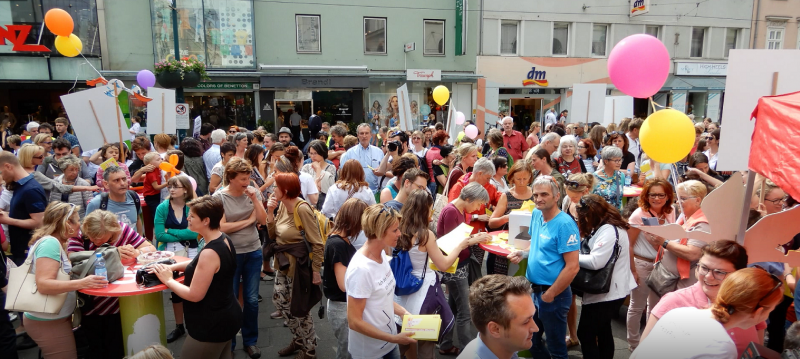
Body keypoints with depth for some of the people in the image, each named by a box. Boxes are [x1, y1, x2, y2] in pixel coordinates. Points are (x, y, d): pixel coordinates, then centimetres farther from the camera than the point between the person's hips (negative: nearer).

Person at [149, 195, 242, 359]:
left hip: (212, 325, -10)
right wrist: (174, 266, 3)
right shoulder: (224, 239, 1)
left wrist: (168, 279, -10)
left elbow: (194, 295, -24)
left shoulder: (210, 252, -29)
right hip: (226, 316, 10)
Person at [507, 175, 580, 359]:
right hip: (532, 289, 7)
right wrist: (523, 253, -3)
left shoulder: (565, 224, -20)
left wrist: (549, 295, -16)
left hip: (553, 295, -7)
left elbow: (572, 267, -22)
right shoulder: (536, 214, 2)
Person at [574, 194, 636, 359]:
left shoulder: (608, 230, -24)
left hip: (607, 291, -11)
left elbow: (595, 262, -30)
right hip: (609, 289, 11)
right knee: (603, 330, 24)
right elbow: (592, 251, 10)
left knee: (585, 334, -1)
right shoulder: (608, 226, 9)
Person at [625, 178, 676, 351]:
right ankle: (633, 344, 24)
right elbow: (628, 244, -14)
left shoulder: (670, 213, -2)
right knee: (637, 306, 7)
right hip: (641, 264, -5)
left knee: (656, 305, 18)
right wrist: (632, 270, -13)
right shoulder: (639, 215, -17)